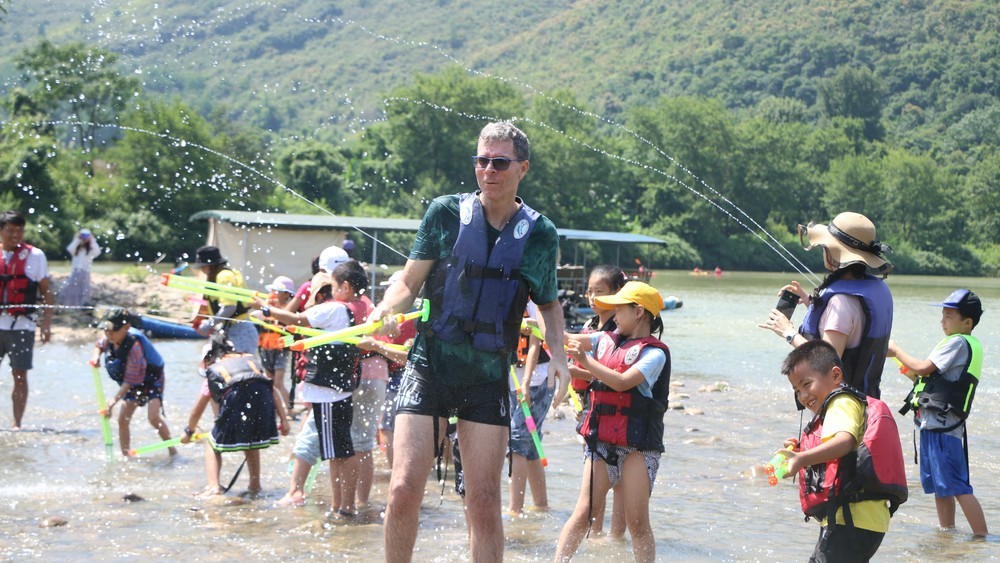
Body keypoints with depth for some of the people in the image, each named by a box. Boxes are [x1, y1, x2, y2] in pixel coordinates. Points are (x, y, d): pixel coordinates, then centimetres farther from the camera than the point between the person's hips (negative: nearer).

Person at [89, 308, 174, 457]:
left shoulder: (133, 346, -36)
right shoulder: (109, 339, -13)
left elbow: (130, 381, -33)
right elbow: (99, 345, 15)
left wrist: (113, 402, -33)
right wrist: (96, 356, -10)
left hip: (151, 380, -8)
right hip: (133, 386, 8)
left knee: (153, 417, -23)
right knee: (122, 419, 1)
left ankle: (173, 451, -9)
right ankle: (125, 456, 11)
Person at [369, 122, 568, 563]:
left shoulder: (540, 234, 3)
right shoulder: (446, 212, -1)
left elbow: (548, 302, 17)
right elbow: (409, 282, 1)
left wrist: (557, 350, 0)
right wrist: (386, 310, -20)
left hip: (488, 377, 1)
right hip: (429, 365, -1)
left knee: (484, 503, 2)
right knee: (404, 490, -9)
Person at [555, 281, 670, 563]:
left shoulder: (655, 353, -6)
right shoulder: (606, 340, 13)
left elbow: (622, 382, -18)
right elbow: (568, 339, 10)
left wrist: (585, 360, -20)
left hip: (638, 444, -4)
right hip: (601, 441, 4)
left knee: (637, 521, -2)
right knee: (584, 511, -3)